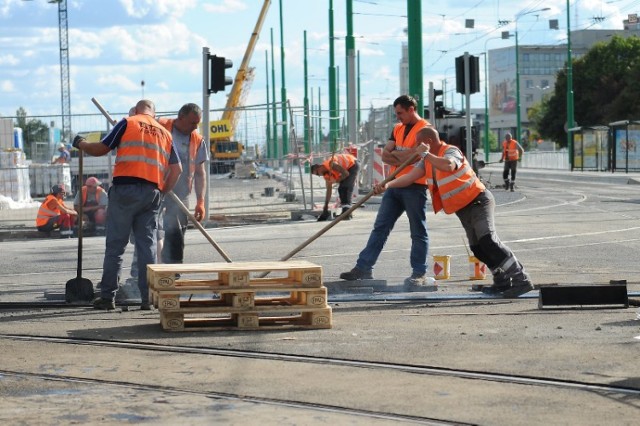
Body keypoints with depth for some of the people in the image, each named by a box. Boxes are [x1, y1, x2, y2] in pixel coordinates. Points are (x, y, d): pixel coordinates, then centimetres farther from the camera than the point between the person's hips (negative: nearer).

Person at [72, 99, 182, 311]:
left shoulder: (127, 123, 6)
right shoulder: (164, 133, 19)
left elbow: (101, 149, 4)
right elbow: (177, 168, 12)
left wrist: (81, 144, 22)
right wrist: (163, 191, 20)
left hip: (126, 187, -4)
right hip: (152, 193, 4)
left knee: (115, 245, 0)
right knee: (147, 245, 6)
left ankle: (107, 296, 0)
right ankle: (147, 298, 3)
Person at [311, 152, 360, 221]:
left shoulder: (331, 165, -28)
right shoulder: (326, 174, 1)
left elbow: (346, 173, -28)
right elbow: (329, 190, 8)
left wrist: (336, 180, -15)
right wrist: (325, 208, 8)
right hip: (347, 168, 9)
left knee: (347, 187, -17)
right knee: (341, 189, 4)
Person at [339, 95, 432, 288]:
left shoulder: (425, 129, -7)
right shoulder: (398, 129, 16)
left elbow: (415, 154, -19)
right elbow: (385, 155, 7)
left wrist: (394, 153, -4)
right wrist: (404, 157, -10)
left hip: (414, 187, -7)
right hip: (394, 185, 7)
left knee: (418, 232, 0)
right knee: (380, 227, 5)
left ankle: (419, 274, 5)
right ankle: (363, 268, 6)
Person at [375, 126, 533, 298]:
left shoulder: (451, 151, -17)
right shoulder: (428, 159, 9)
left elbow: (448, 166, -39)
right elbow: (410, 176, 2)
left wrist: (426, 154, -31)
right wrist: (388, 185, -10)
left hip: (478, 201, -10)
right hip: (462, 209, 10)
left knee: (488, 240, -23)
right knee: (477, 248, 7)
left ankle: (521, 280, -26)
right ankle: (503, 282, 15)